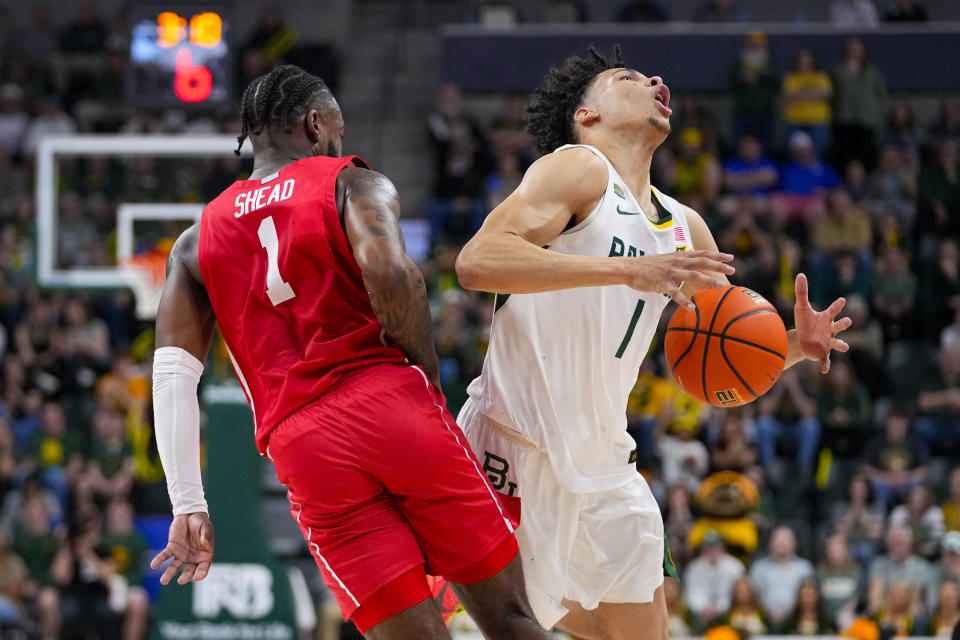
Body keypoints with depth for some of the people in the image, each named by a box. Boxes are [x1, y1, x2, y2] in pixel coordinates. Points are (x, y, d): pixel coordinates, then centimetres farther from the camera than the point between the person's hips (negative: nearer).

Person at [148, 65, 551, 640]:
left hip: (299, 448, 3)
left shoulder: (197, 242, 19)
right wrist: (428, 372, -1)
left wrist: (188, 506, 7)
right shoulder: (353, 184, 7)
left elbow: (173, 373, 10)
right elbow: (390, 270, -15)